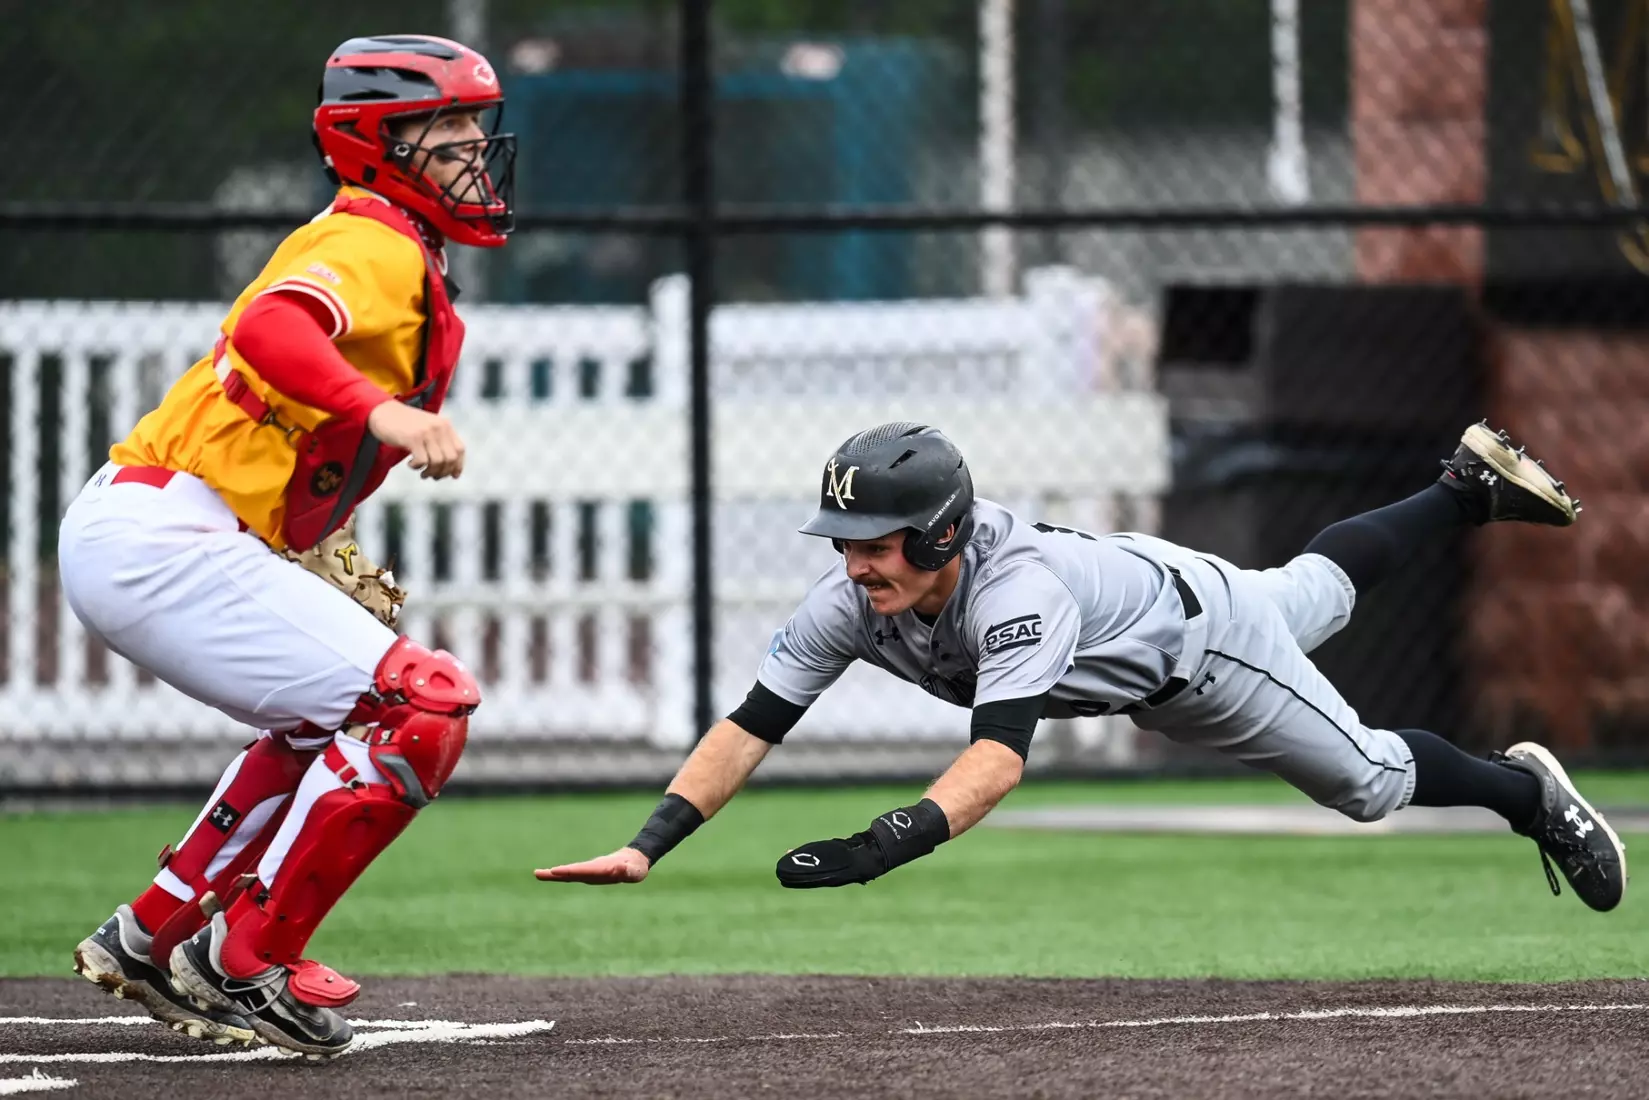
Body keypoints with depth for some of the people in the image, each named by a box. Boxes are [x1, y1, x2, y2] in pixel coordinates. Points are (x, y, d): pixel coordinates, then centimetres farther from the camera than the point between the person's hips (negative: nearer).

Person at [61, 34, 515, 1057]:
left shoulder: (406, 260, 22)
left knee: (333, 718, 29)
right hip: (163, 543, -11)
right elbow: (270, 329, -32)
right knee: (426, 705, -15)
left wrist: (331, 560, 15)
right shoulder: (379, 247, -10)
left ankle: (151, 938, 28)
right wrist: (382, 412, -44)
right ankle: (241, 967, -9)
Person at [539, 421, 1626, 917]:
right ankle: (1469, 488, 55)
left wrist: (882, 847, -76)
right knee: (1322, 584, 32)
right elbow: (752, 727, -34)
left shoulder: (1017, 587, -50)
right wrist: (649, 844, -48)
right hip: (1126, 666, 6)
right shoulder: (850, 604, -32)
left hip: (1196, 630, -6)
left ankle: (1525, 789, 37)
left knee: (1368, 779, 8)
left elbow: (1001, 753, -62)